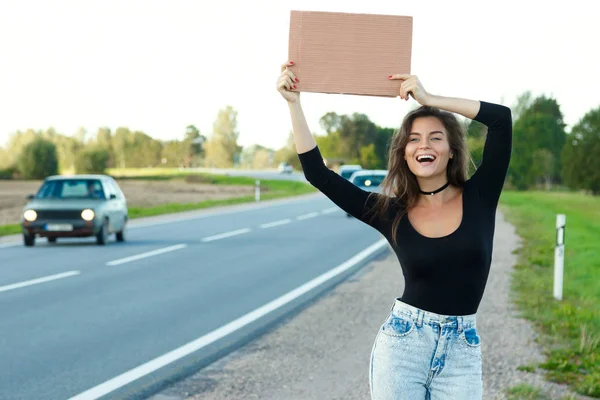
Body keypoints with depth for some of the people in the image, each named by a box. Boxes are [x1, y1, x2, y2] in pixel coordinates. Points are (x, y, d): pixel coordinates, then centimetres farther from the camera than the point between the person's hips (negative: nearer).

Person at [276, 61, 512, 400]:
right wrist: (294, 102, -4)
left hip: (462, 351, 0)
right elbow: (317, 173, -1)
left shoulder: (478, 197, 0)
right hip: (402, 344, 0)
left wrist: (430, 100, -9)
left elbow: (502, 119, -10)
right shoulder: (391, 213, 1)